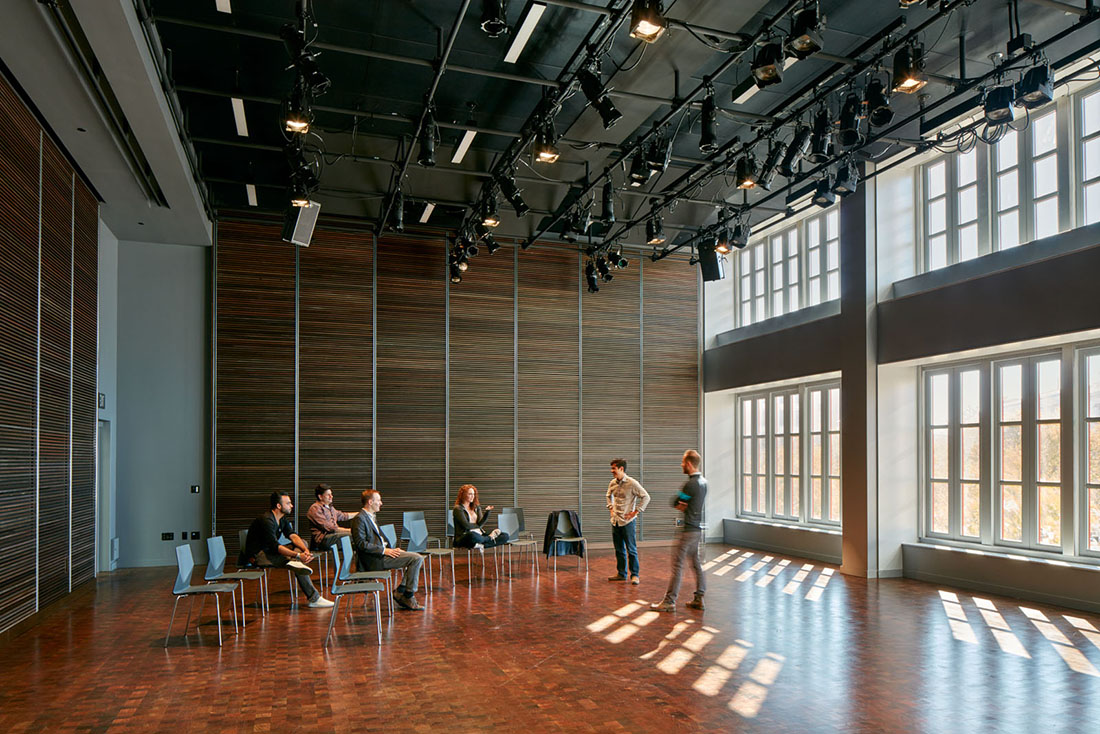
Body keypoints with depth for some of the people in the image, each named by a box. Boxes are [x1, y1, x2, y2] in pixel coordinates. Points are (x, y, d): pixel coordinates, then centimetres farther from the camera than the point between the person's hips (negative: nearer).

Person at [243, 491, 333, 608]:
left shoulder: (283, 518, 7)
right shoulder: (266, 520, -22)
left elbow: (293, 536, -3)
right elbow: (275, 546, -29)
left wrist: (305, 550, -22)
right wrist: (298, 555, -36)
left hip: (269, 551, 9)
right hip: (257, 556, -9)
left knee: (302, 543, -4)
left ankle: (294, 563, -32)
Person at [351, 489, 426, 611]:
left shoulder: (372, 517, 19)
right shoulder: (359, 519, -12)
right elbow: (361, 543, -20)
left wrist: (390, 549, 8)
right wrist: (383, 550, -19)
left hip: (381, 552, 10)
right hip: (374, 560, -10)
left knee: (418, 558, 6)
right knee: (416, 558, -17)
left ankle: (400, 592, 5)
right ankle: (408, 596, -7)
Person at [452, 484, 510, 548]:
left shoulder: (476, 507, 19)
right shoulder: (458, 509, 0)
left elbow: (480, 523, 2)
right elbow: (466, 525, -10)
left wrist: (488, 511, -13)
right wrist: (477, 525, 6)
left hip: (480, 535, 6)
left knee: (505, 536, -11)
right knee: (473, 536, -44)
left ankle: (481, 545, -29)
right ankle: (490, 538, -13)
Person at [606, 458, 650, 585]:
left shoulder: (632, 483, -13)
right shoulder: (613, 483, 6)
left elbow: (646, 497, -11)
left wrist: (635, 512, -12)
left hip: (627, 521, -6)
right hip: (615, 521, 6)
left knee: (631, 549, -1)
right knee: (619, 549, 13)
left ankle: (634, 575, 7)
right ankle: (621, 573, 24)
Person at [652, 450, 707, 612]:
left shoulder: (690, 484, -20)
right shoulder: (703, 482, 9)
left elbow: (675, 502, -11)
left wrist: (680, 505, 6)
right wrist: (683, 505, -4)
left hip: (688, 530, -9)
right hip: (697, 528, 9)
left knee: (677, 565, -4)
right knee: (696, 563, 15)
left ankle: (669, 601, 1)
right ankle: (699, 599, 19)